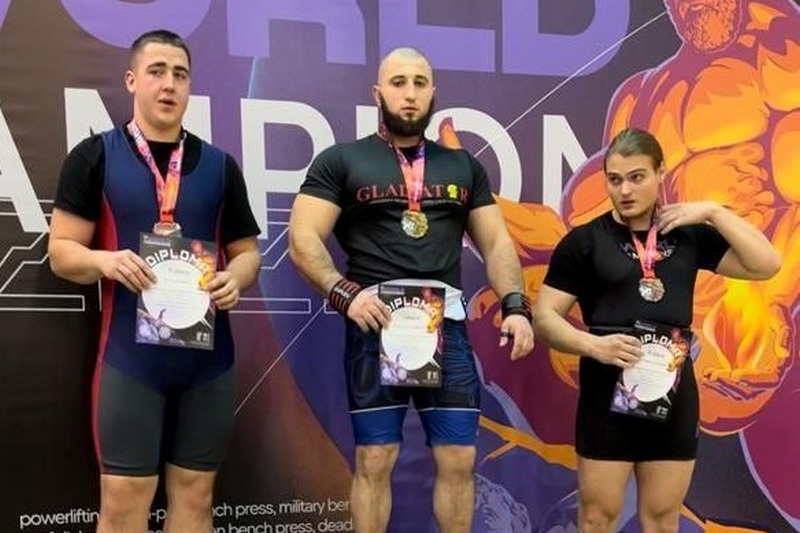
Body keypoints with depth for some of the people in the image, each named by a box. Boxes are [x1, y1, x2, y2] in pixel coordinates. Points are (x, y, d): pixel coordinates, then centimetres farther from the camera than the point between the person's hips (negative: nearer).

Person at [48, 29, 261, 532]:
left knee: (195, 492, 11)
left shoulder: (219, 165, 10)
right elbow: (62, 250, 0)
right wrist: (105, 262, -22)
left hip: (208, 356, 3)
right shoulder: (95, 156, 1)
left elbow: (247, 250, 14)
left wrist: (236, 277, -9)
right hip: (130, 356, -3)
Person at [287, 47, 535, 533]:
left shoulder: (463, 166, 15)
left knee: (459, 458, 3)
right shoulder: (341, 161, 4)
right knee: (374, 460, 1)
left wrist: (515, 304, -1)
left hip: (447, 325, 3)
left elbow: (496, 242, 14)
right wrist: (344, 293, -18)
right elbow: (303, 239, -3)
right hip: (375, 324, -3)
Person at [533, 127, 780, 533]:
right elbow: (544, 317, -5)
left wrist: (713, 212, -3)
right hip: (608, 389, -3)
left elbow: (766, 264, 4)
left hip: (673, 390, 3)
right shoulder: (585, 240, -3)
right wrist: (593, 345, -21)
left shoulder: (688, 234, 7)